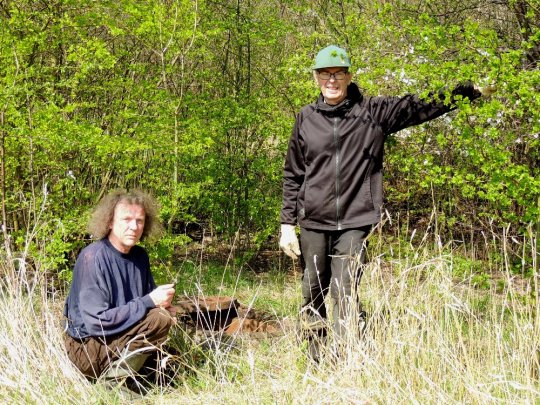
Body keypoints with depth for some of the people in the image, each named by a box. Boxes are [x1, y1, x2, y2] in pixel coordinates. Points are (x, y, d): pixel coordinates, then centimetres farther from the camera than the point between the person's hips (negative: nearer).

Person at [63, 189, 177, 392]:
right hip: (87, 348, -8)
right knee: (158, 319, -23)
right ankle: (111, 382, -12)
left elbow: (147, 299, 15)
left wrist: (164, 305, -9)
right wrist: (149, 301, -25)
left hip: (113, 339, 8)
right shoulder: (93, 258, -20)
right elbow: (97, 322, -25)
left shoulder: (140, 256, 3)